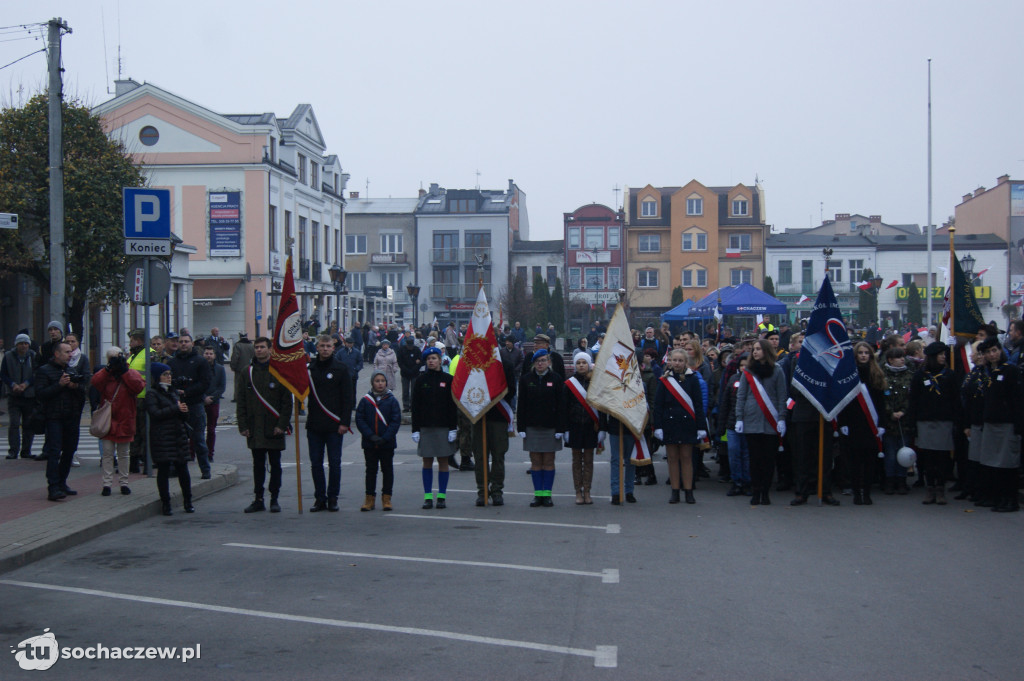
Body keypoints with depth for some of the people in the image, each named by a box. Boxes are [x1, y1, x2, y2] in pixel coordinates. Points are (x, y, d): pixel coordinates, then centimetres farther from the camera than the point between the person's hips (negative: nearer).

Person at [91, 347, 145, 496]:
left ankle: (124, 482, 17)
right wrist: (109, 369, -18)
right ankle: (107, 483, 2)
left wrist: (124, 371, -14)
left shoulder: (131, 373, 4)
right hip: (107, 420, 0)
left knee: (123, 454, 10)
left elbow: (138, 386, -17)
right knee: (107, 453, -1)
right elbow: (94, 382, -16)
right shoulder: (105, 374, 5)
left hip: (125, 421, 0)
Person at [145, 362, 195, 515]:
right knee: (163, 470, -3)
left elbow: (183, 417, 21)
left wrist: (184, 410, -3)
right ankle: (165, 503, 6)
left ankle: (188, 502, 15)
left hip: (179, 437, 6)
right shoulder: (152, 394, -2)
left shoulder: (173, 392, 19)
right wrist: (176, 408, -15)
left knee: (182, 469, 6)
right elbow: (155, 413, -17)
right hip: (161, 438, -6)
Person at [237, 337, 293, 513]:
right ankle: (258, 499, 14)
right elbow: (241, 401, 9)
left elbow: (287, 401, -3)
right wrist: (243, 425, 0)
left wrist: (282, 424, -10)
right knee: (258, 464, 8)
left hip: (274, 428, -3)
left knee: (275, 464, 4)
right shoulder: (248, 372, 8)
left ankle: (274, 499, 12)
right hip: (254, 429, 3)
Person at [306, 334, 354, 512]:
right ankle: (320, 497, 14)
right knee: (316, 463, 6)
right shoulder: (309, 368, 6)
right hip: (314, 424, 2)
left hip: (334, 425, -2)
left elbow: (347, 398, -2)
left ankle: (332, 498, 12)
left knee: (334, 463, 2)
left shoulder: (341, 369, 0)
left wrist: (344, 422, -8)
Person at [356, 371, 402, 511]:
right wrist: (371, 436, -14)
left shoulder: (391, 400, -2)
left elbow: (396, 421, -5)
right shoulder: (365, 400, 0)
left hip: (387, 443, -1)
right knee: (371, 470, 8)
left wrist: (385, 438, -14)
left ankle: (386, 498, 14)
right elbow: (359, 419, -4)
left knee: (387, 470, 6)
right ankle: (370, 498, 15)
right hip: (369, 444, 1)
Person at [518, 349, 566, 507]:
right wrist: (521, 427, -3)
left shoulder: (556, 379, 0)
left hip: (550, 427, -1)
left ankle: (547, 494, 8)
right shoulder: (526, 379, 4)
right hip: (532, 427, 1)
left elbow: (561, 405, -1)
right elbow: (521, 405, 3)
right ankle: (538, 494, 9)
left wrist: (560, 428, -6)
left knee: (549, 461, 2)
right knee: (535, 461, 3)